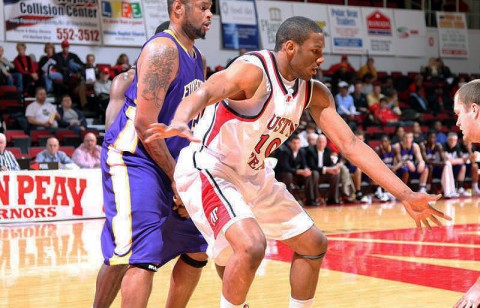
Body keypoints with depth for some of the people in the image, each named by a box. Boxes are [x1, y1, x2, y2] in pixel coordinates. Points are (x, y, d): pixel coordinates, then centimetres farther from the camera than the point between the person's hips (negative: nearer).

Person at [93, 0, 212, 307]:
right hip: (132, 158, -10)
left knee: (197, 252, 12)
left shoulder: (197, 59, 13)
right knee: (143, 257, -19)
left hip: (170, 164, 10)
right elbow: (145, 124, -22)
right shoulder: (162, 50, -16)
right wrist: (176, 177, -17)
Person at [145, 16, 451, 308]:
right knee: (252, 245, -30)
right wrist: (178, 123, -66)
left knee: (314, 244, 11)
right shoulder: (253, 70, -23)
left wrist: (405, 194, -9)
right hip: (209, 168, -9)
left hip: (253, 175, 9)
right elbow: (203, 93, -41)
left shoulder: (315, 92, -1)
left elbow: (351, 144, -2)